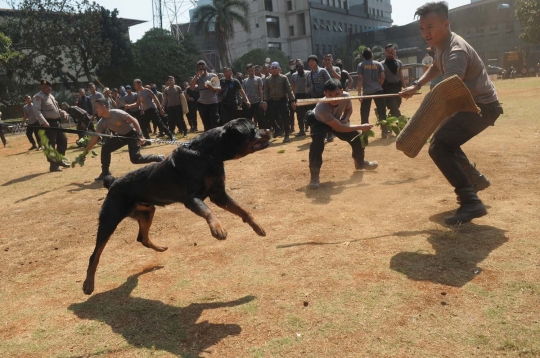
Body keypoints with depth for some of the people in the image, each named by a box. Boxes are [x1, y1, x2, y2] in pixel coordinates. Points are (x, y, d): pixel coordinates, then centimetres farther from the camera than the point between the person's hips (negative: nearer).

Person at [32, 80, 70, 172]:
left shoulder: (51, 96, 18)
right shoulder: (38, 97, -10)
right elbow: (36, 110, -22)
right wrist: (43, 122, -33)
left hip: (56, 122, 9)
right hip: (48, 124, -9)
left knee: (63, 140, 15)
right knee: (51, 145, -6)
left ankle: (59, 160, 30)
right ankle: (53, 165, 0)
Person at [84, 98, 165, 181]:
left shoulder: (117, 113, -28)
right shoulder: (102, 123, -8)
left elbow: (134, 120, -24)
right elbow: (95, 138, -2)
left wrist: (140, 136, -29)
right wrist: (85, 151, -4)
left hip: (132, 134, -7)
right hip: (121, 135, 7)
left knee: (135, 159, -15)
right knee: (105, 148, -8)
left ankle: (159, 158, 4)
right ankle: (105, 173, 6)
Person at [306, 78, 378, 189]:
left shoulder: (346, 96, -30)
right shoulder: (321, 107, -45)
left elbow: (348, 109, -3)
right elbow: (340, 128, -40)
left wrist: (346, 119, -24)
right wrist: (361, 127, -37)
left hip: (337, 120, 5)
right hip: (319, 122, -5)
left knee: (356, 136, 1)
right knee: (317, 140, -34)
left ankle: (360, 162, 30)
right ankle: (314, 174, -24)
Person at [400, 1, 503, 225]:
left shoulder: (456, 51, -28)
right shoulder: (441, 45, 2)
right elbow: (437, 67, 27)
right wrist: (417, 85, 12)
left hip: (482, 106, -10)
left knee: (439, 147, -25)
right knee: (445, 141, 24)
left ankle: (471, 202, -25)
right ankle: (475, 180, 41)